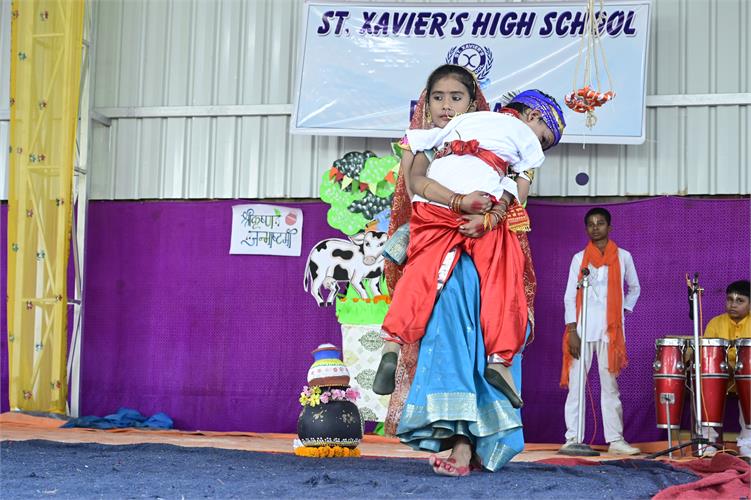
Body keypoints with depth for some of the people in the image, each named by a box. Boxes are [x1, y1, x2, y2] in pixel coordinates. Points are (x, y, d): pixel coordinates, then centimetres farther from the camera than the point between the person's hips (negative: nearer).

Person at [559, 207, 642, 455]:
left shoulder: (622, 256, 9)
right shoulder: (579, 258, 8)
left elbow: (634, 289, 22)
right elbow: (570, 297, 2)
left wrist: (623, 310, 7)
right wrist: (572, 331, -8)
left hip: (610, 330, 0)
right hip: (583, 329, 0)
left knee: (610, 385, 3)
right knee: (576, 383, -3)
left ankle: (615, 440, 4)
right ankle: (573, 438, -1)